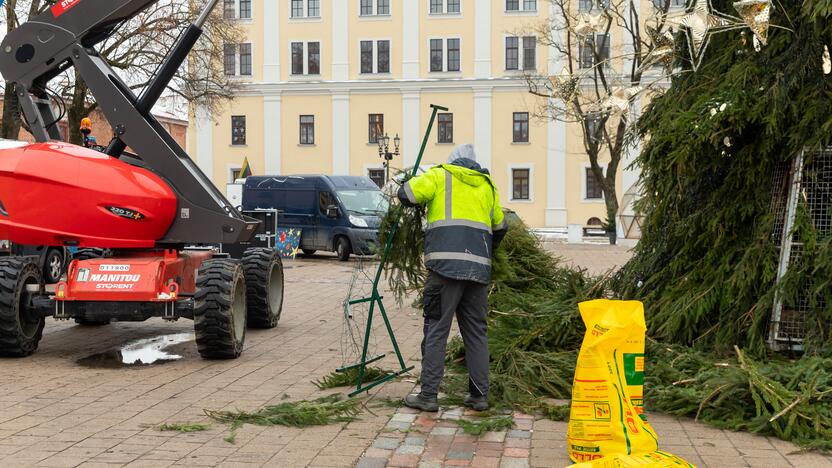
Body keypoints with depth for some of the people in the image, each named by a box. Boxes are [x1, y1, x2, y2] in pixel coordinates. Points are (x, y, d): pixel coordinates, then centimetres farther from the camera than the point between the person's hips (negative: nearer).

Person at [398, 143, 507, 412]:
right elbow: (500, 227, 29)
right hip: (479, 268, 4)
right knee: (477, 331, 11)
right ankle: (479, 396, 14)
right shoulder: (488, 185, 22)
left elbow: (405, 194, -1)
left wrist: (424, 200, 21)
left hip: (446, 265, -4)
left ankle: (428, 395, 1)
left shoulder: (441, 175, 8)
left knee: (436, 330, 0)